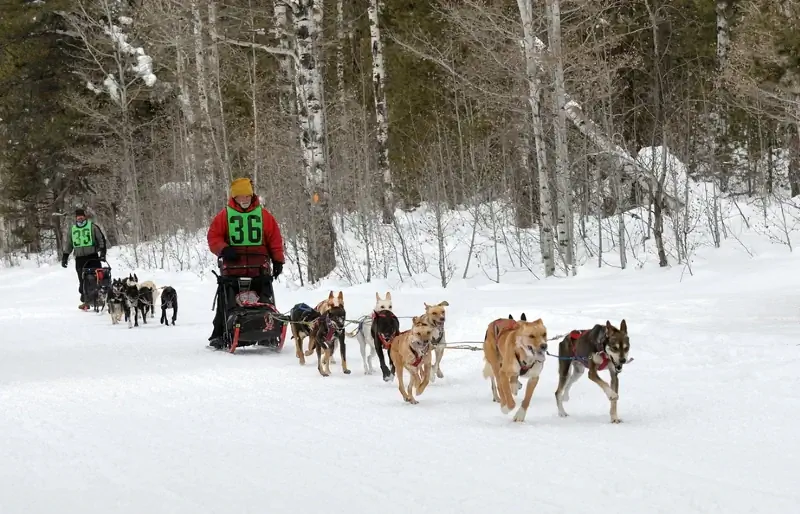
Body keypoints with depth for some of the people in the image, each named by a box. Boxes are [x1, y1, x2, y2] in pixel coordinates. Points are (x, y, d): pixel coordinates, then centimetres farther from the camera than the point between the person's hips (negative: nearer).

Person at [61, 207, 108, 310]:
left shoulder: (92, 226, 3)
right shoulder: (73, 229, 15)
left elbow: (101, 239, 1)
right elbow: (68, 244, 21)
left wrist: (102, 251, -8)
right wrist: (65, 256, 14)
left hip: (93, 256, -3)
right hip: (79, 258, 3)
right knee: (83, 281, 0)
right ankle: (85, 301, 5)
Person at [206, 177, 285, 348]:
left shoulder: (263, 215, 8)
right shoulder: (225, 215, 5)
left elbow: (275, 238, 9)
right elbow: (213, 237, 4)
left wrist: (278, 260, 3)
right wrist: (223, 250, -13)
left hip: (259, 269, 1)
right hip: (232, 267, -1)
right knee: (226, 302, 0)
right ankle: (218, 335, 6)